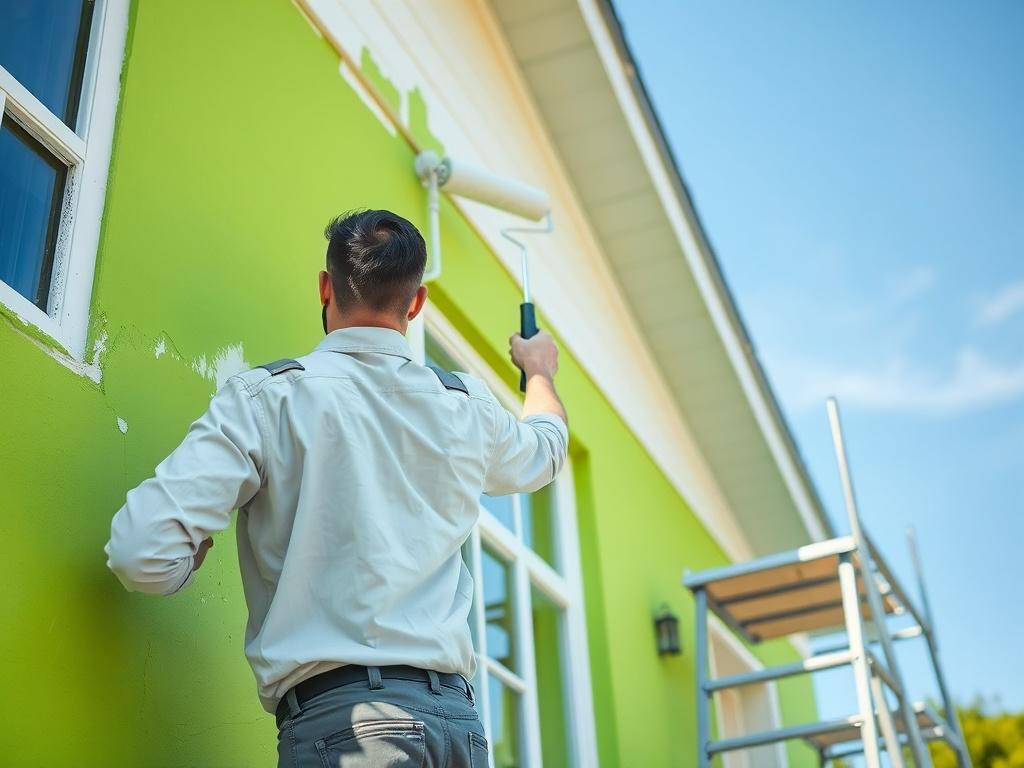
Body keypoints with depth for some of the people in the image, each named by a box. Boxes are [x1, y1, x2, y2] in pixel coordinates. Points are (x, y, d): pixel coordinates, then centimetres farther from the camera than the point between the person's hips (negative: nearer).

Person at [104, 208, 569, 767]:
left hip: (339, 717, -4)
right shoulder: (465, 406, 11)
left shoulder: (266, 397, -2)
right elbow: (545, 451, 35)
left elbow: (143, 554, -11)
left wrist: (190, 558, 13)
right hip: (458, 717, 5)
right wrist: (540, 371, 56)